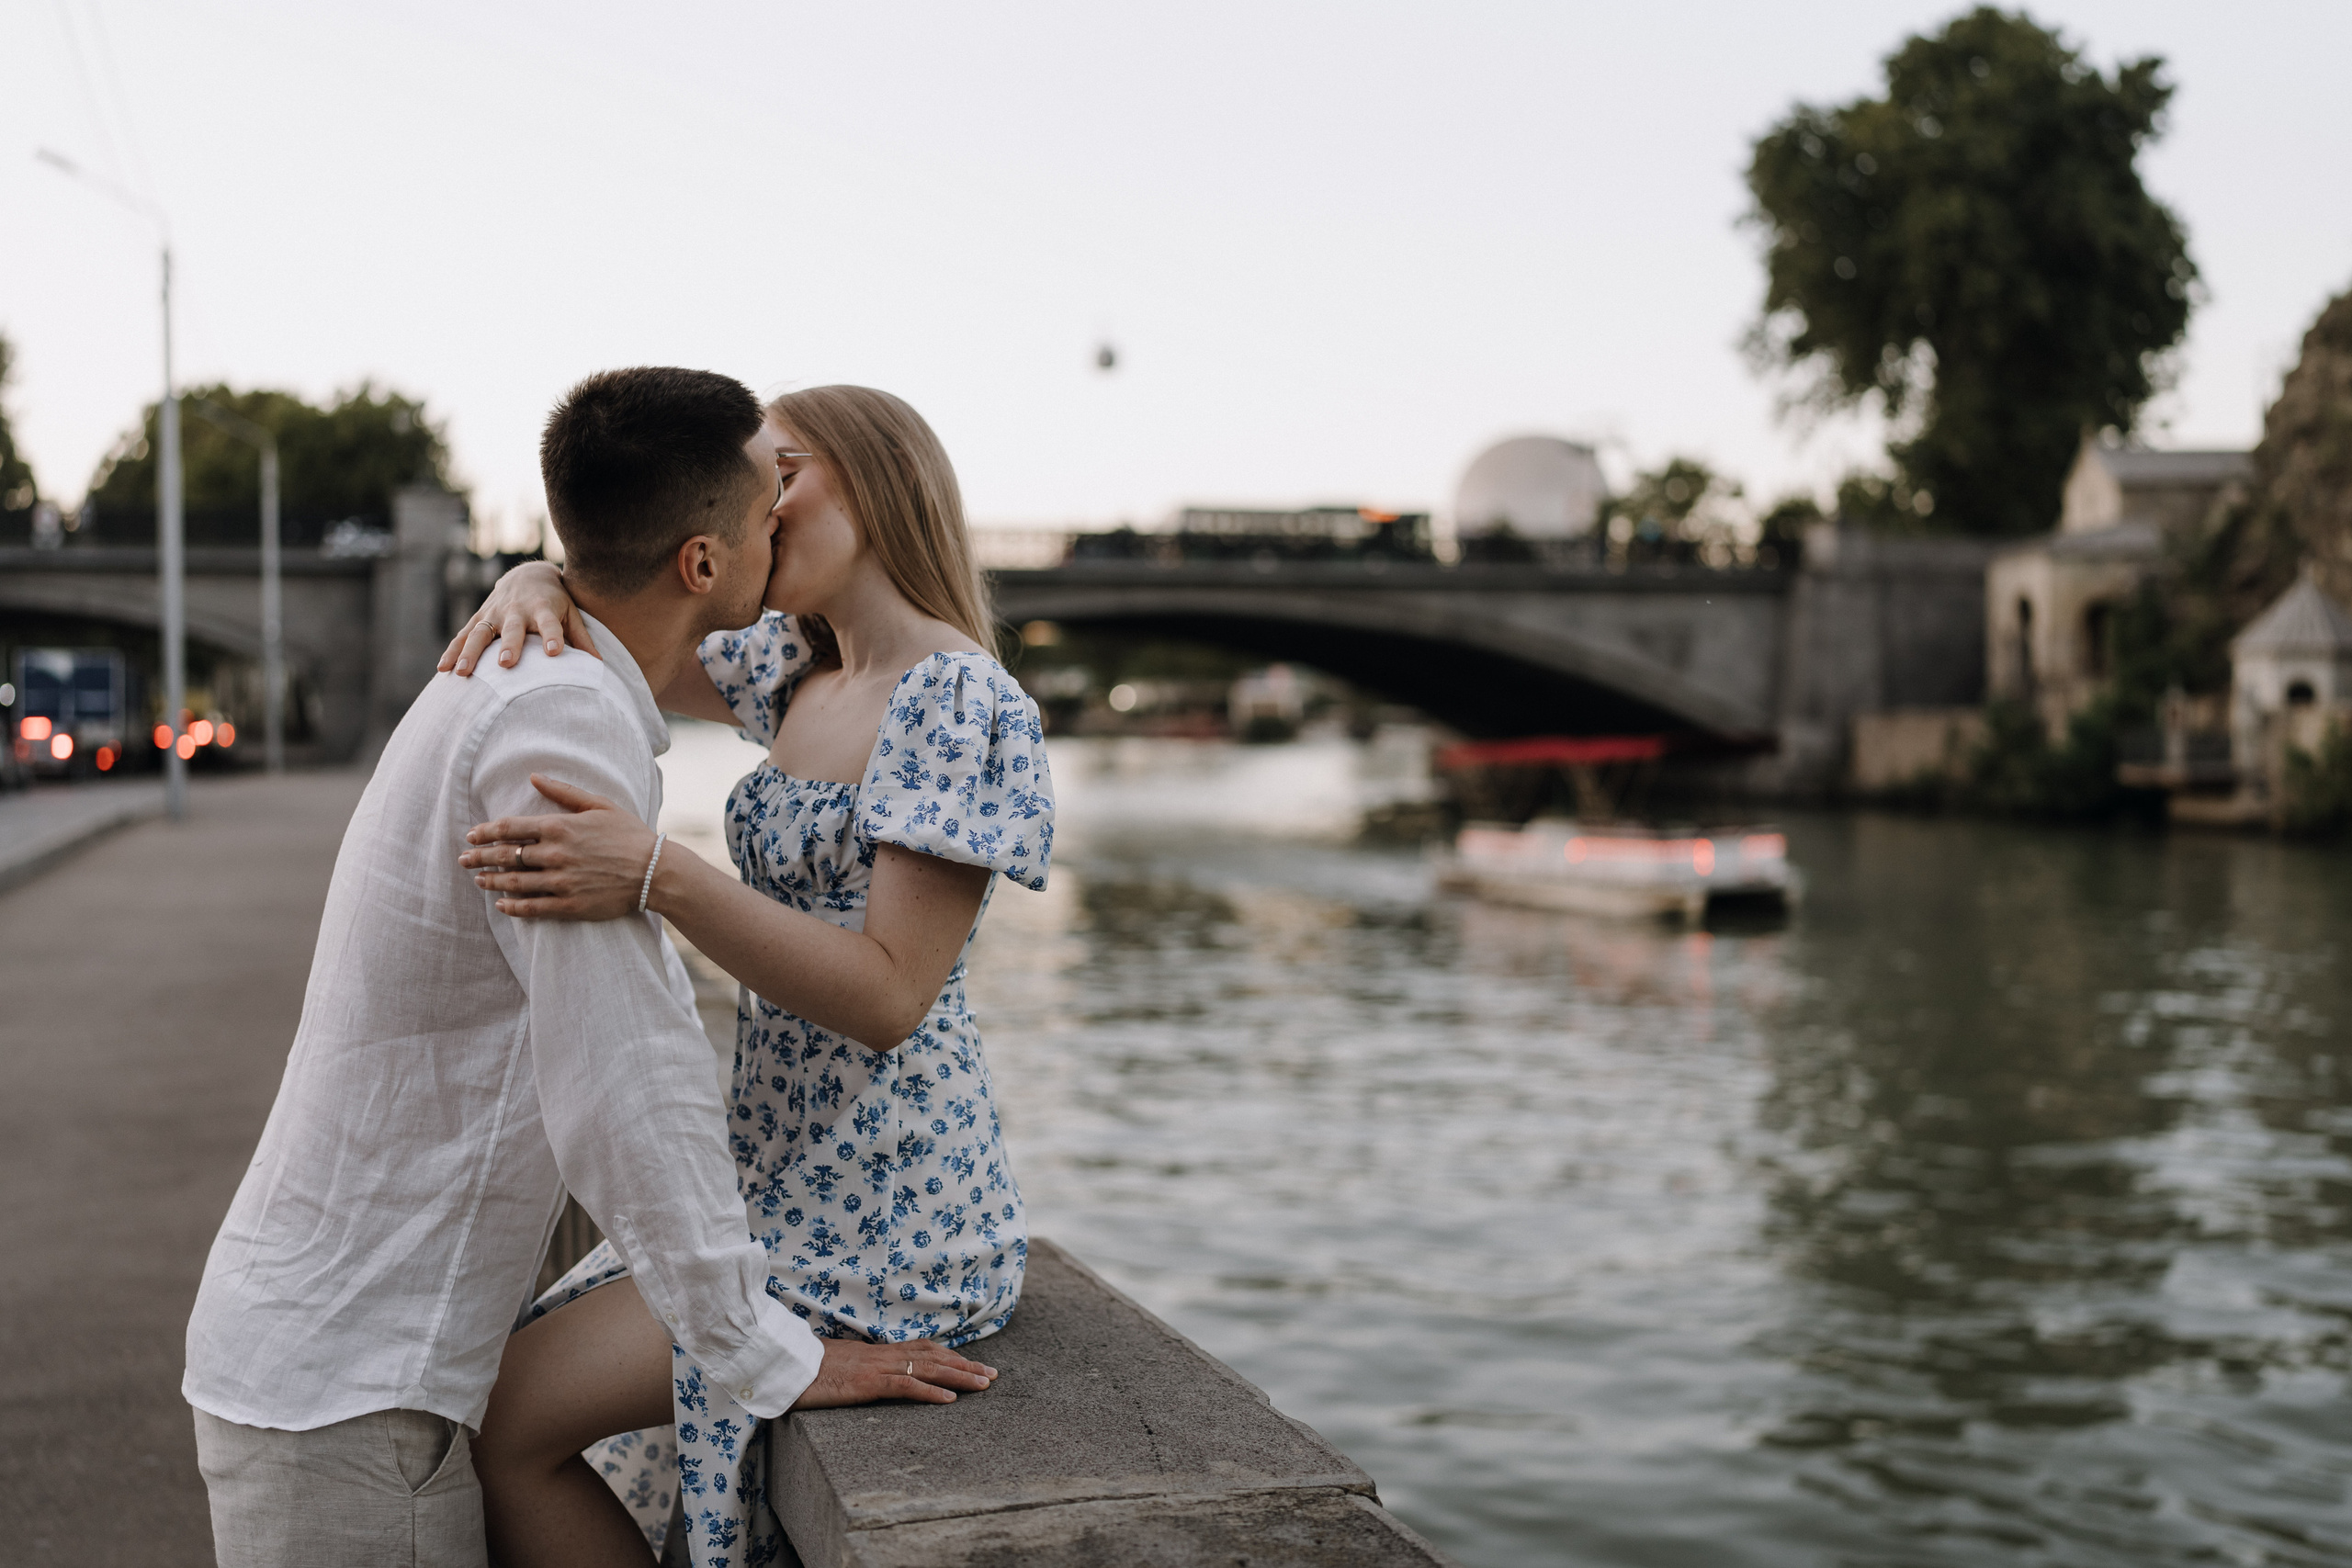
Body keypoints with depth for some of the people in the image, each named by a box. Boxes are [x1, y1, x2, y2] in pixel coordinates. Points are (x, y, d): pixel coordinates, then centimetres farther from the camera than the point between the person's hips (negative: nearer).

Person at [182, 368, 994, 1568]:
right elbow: (623, 1076, -26)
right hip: (341, 1391, -9)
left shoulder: (512, 689, 8)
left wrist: (706, 1240, 21)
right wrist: (770, 1356, -18)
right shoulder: (560, 714, -23)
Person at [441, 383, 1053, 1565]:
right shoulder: (798, 669, 10)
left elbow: (888, 995, -23)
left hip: (881, 1220, -9)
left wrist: (661, 878, -32)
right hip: (786, 1180, 9)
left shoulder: (959, 701, -17)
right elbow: (613, 657, 18)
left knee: (508, 1426, -8)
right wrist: (539, 583, -6)